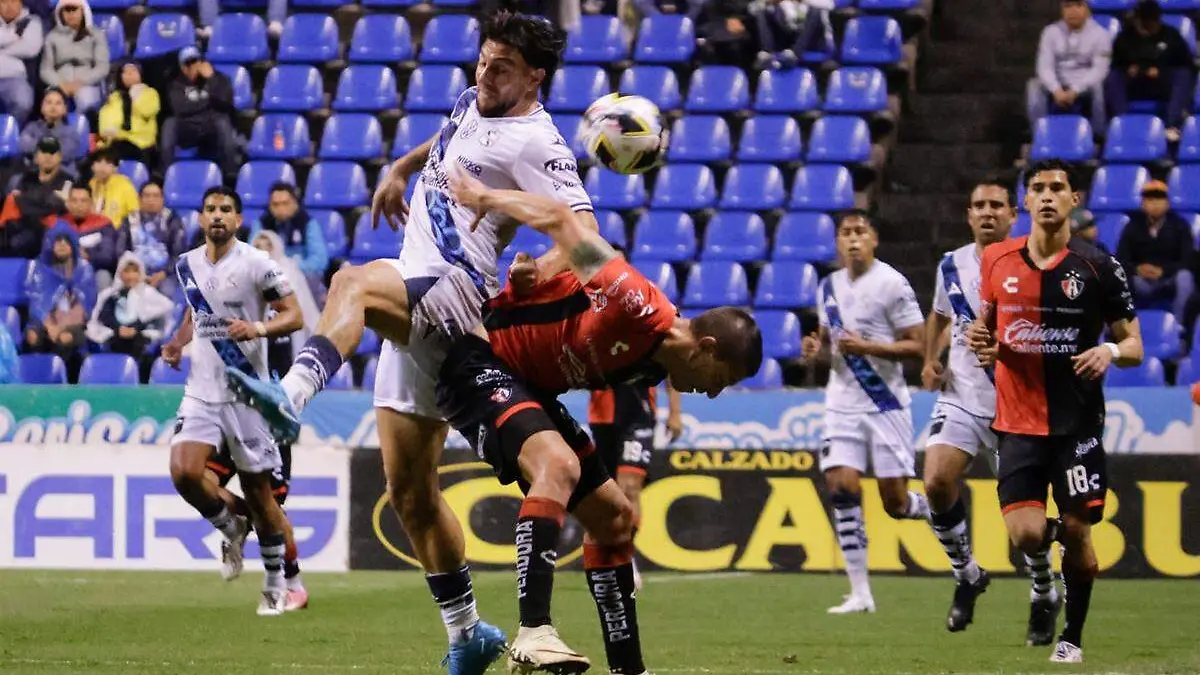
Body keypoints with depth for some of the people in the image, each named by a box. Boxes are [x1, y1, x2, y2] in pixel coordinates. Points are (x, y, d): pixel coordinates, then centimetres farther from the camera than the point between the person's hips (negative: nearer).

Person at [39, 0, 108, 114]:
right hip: (60, 84, 1)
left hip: (87, 84, -1)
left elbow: (102, 67, 5)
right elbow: (46, 69, 10)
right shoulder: (53, 36, 17)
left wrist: (81, 83, -12)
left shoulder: (96, 34, 14)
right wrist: (61, 84, -12)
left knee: (86, 102, -39)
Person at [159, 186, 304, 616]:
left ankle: (275, 584, 19)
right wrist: (179, 341, 8)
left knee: (257, 490, 3)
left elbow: (293, 315, -8)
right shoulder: (187, 266, 9)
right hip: (201, 391, 4)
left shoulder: (256, 264, -7)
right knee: (184, 472, -18)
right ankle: (231, 528, 12)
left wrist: (258, 328, -26)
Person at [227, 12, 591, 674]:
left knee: (353, 282, -38)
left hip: (457, 291, -9)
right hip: (412, 310, 9)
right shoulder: (473, 104, 17)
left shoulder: (534, 142, -9)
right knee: (410, 490, 9)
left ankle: (291, 395, -61)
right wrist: (401, 168, 38)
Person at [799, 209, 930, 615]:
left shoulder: (891, 284, -9)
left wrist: (866, 347, -22)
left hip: (886, 404, -5)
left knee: (895, 502, -3)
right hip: (843, 404, 5)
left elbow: (917, 346, -11)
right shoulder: (829, 287, 10)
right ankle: (860, 592, -5)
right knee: (841, 487, -11)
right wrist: (816, 346, 2)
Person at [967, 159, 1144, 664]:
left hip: (1078, 423, -1)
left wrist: (1111, 352, -21)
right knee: (1026, 535, -12)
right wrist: (980, 340, -3)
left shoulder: (1098, 267, -3)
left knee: (1077, 534, -1)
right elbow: (986, 323, 20)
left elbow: (1134, 346, 2)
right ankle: (1053, 531, 25)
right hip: (1018, 424, 1)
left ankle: (1072, 636, 19)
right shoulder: (997, 261, 4)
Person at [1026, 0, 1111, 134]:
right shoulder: (1051, 32, 5)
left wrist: (1075, 91, -26)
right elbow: (1045, 66, -4)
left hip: (1085, 87, -2)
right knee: (1034, 86, -26)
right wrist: (1057, 91, -24)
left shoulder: (1099, 34, -3)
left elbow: (1099, 69, -12)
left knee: (1098, 87, -36)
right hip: (1059, 87, 3)